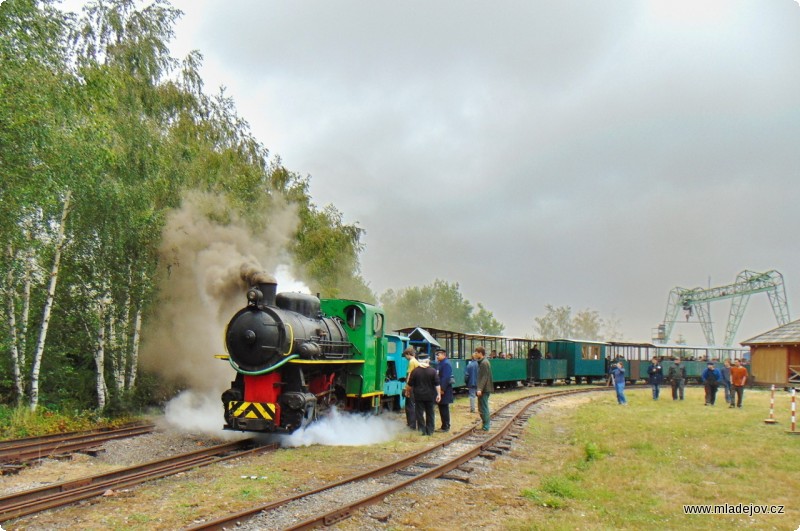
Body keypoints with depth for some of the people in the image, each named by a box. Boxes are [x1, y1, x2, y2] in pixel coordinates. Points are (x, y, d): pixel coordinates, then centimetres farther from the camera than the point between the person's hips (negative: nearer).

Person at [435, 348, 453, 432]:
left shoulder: (446, 364, -16)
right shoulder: (439, 363, 14)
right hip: (440, 388, 9)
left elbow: (446, 378, -22)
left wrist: (442, 389, -23)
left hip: (444, 390, -9)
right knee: (441, 408, 14)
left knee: (444, 408, -3)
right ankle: (444, 425, 21)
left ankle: (446, 426, 4)